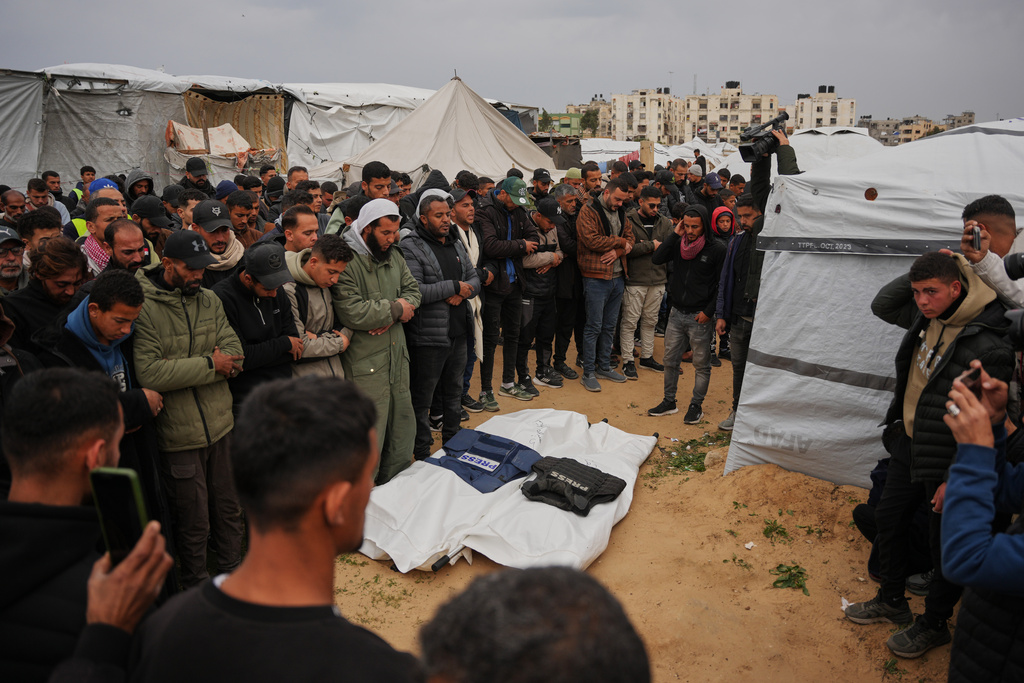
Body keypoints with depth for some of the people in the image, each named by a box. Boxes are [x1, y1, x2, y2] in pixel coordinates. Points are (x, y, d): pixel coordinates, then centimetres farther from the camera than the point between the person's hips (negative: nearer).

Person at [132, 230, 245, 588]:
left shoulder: (210, 300, 5)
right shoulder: (143, 309, -15)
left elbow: (234, 353, -1)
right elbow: (148, 373, -25)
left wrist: (184, 368, -17)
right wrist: (208, 364, -19)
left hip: (221, 424, 6)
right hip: (179, 435, -5)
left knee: (229, 509, 20)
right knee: (193, 524, 10)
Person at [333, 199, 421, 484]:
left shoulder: (394, 256, 12)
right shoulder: (346, 261, -16)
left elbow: (413, 289, 10)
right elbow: (352, 312, -26)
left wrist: (391, 315, -10)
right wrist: (395, 308, -13)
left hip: (397, 357, 8)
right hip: (365, 365, -8)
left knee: (403, 428, 18)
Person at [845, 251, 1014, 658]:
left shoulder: (986, 346, -26)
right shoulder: (927, 316, -3)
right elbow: (882, 306, 14)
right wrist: (925, 272, -1)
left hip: (947, 458, -8)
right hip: (910, 442, 8)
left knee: (944, 542, 9)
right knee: (889, 517, 19)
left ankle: (934, 625, 31)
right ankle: (892, 601, 40)